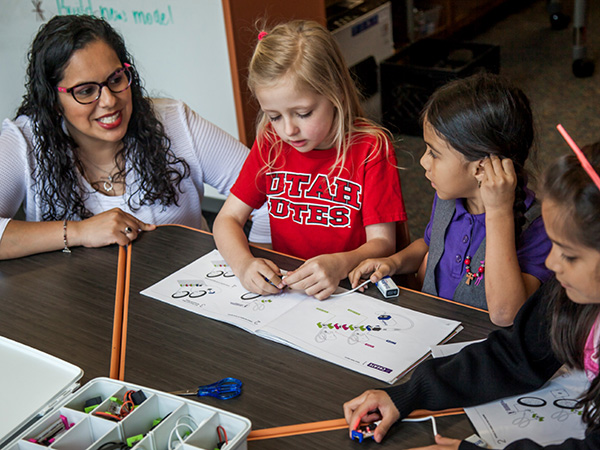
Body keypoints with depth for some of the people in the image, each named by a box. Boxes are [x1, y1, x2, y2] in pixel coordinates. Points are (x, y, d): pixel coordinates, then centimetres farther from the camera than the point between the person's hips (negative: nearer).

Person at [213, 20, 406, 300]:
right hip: (280, 287, 3)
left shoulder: (369, 148, -10)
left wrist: (341, 265, -32)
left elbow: (382, 243, -10)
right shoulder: (270, 144, 2)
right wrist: (243, 264, -19)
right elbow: (227, 219, 3)